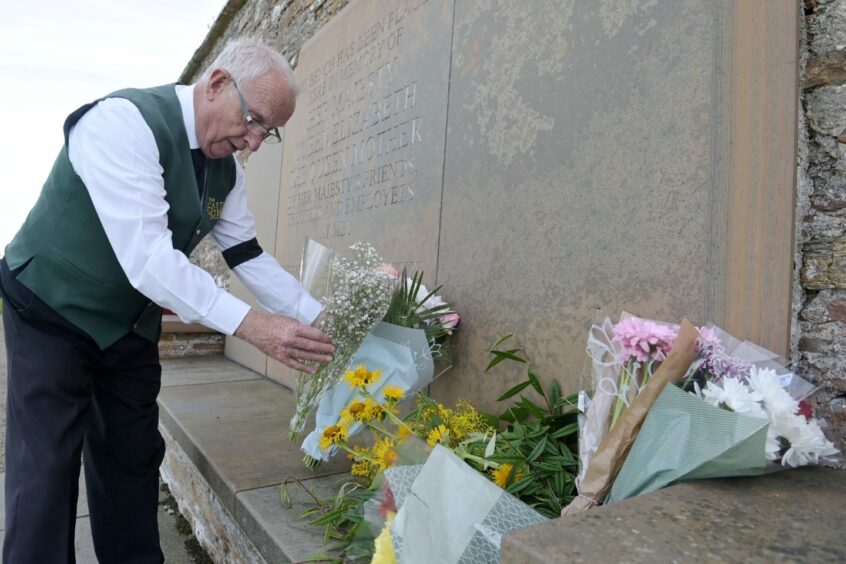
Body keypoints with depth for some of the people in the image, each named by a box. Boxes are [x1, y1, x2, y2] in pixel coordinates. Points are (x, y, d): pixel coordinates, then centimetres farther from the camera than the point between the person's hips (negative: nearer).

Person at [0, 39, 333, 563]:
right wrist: (251, 324, -37)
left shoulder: (226, 168, -3)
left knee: (134, 459, 14)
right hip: (53, 312, -6)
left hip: (131, 323, 7)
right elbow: (147, 260, -34)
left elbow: (248, 254, -1)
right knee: (47, 471, -3)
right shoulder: (124, 122, -26)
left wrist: (322, 319, -8)